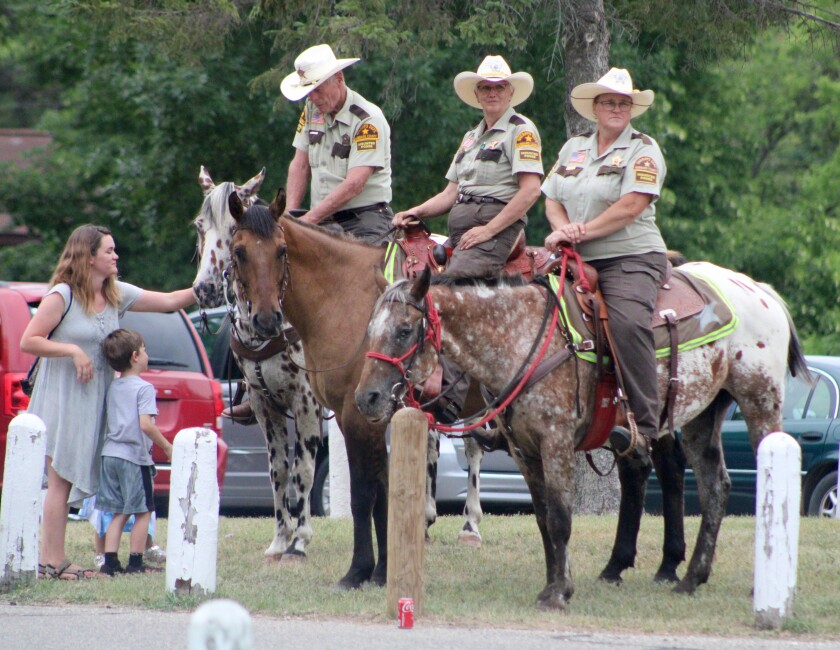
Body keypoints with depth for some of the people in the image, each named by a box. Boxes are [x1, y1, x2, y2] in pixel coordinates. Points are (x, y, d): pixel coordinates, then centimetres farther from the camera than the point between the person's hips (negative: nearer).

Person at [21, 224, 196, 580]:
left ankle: (52, 558, 9)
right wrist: (73, 351, -18)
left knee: (70, 481, 6)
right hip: (62, 399, -7)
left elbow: (168, 301, 10)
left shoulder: (117, 295, 9)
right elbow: (28, 341, -12)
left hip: (96, 401, 7)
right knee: (60, 480, -7)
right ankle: (53, 560, -5)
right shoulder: (62, 296, -11)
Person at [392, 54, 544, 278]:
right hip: (458, 230, 8)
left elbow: (530, 191, -11)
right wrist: (416, 212, 6)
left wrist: (489, 230, -15)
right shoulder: (471, 136, 25)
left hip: (497, 225, -8)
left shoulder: (521, 130, 0)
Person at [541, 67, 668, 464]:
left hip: (631, 257, -6)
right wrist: (563, 228, -8)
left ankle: (643, 426, -31)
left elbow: (630, 207, -11)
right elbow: (552, 201, 16)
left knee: (627, 323, -31)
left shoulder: (643, 151, 1)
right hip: (577, 263, 6)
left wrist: (581, 232, -16)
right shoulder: (573, 149, 20)